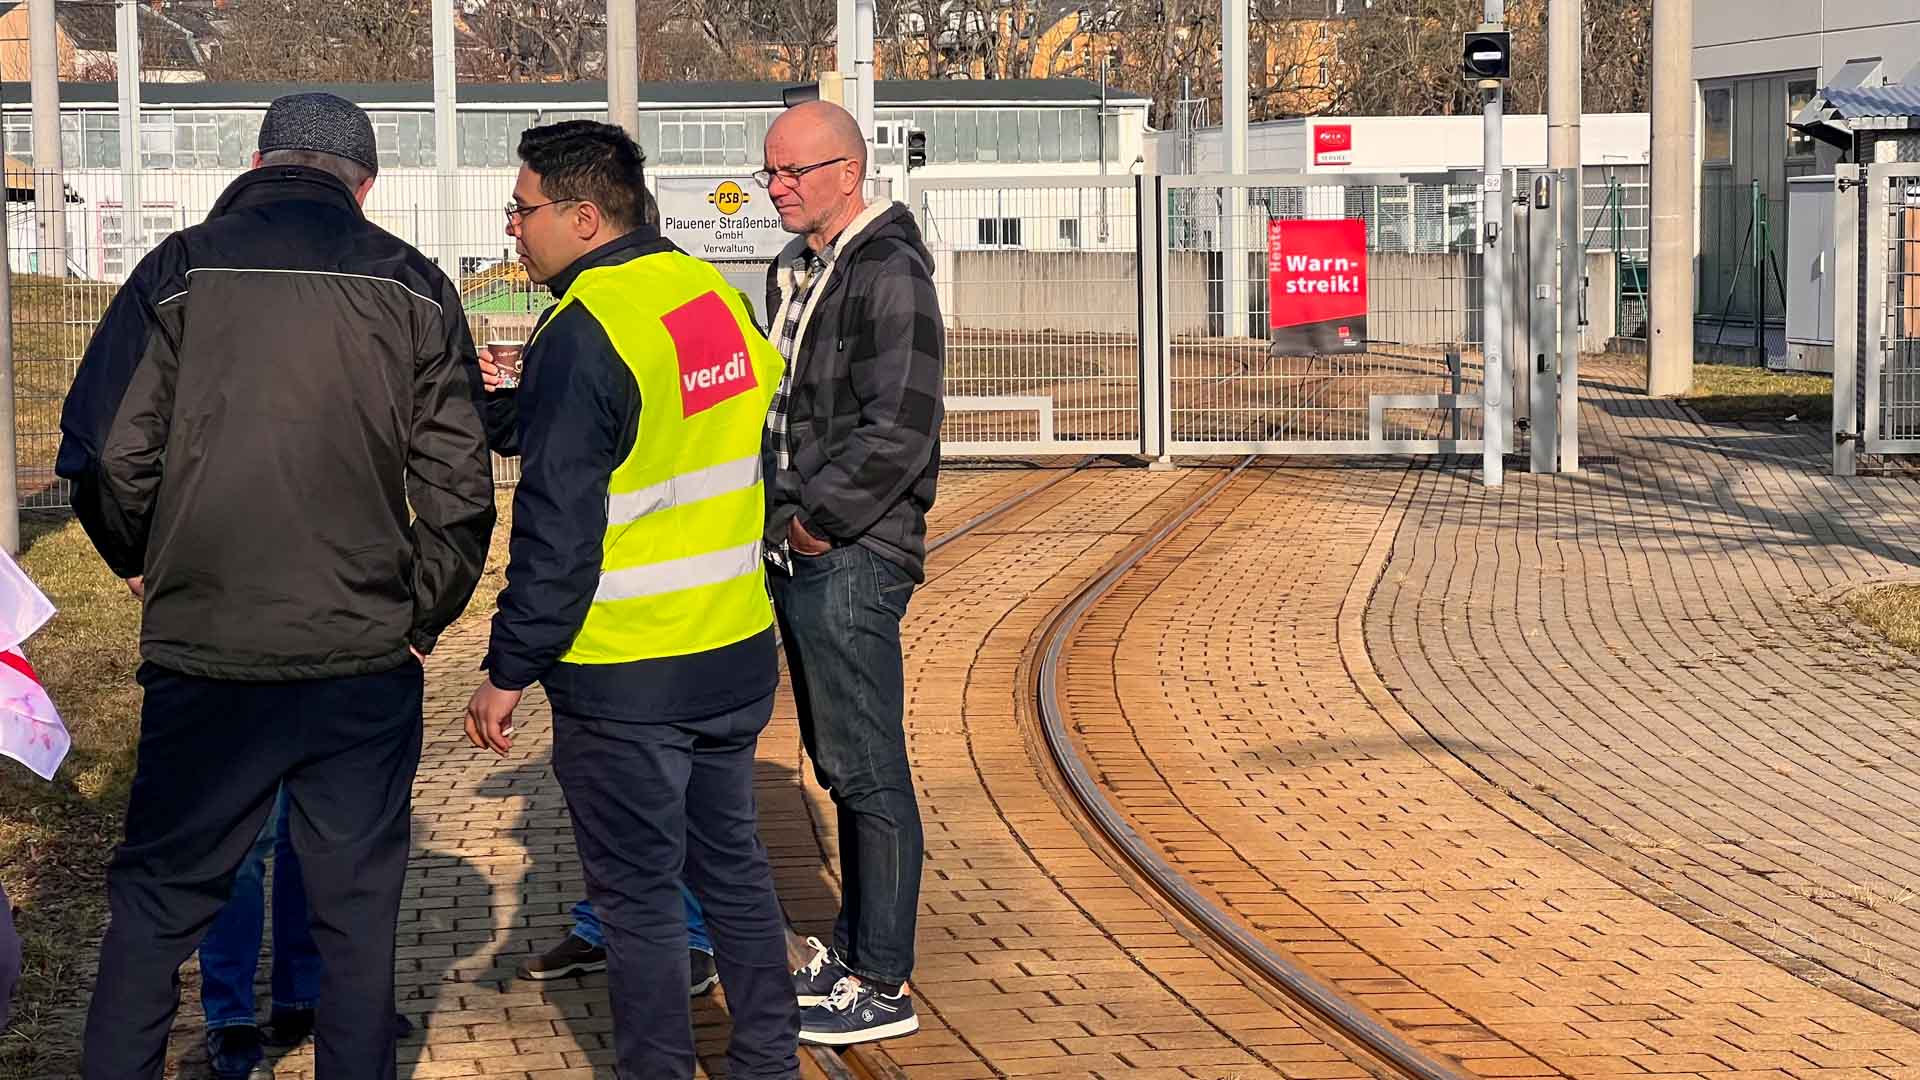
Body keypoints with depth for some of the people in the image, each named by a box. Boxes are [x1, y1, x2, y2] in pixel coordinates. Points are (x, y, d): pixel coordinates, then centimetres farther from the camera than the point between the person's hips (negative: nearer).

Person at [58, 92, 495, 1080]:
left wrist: (143, 564, 12)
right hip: (366, 665, 1)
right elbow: (460, 489, -2)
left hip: (204, 659, -1)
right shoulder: (411, 286, 2)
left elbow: (103, 454, -6)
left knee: (156, 901, 12)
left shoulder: (179, 272, -2)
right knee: (357, 908, 11)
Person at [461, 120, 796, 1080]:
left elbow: (557, 533, -19)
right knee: (731, 863, 18)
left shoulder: (583, 335, -18)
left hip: (626, 676, -8)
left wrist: (508, 672, -12)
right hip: (739, 654, 8)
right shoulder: (716, 294, 6)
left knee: (637, 894, 4)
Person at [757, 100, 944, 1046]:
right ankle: (852, 945, 29)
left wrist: (817, 520, -15)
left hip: (851, 559, -9)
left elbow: (899, 430, -21)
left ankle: (881, 986, 3)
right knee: (839, 764, 17)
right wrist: (780, 519, 10)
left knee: (867, 772, -4)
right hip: (800, 555, 9)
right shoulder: (794, 271, 15)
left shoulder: (888, 272, -14)